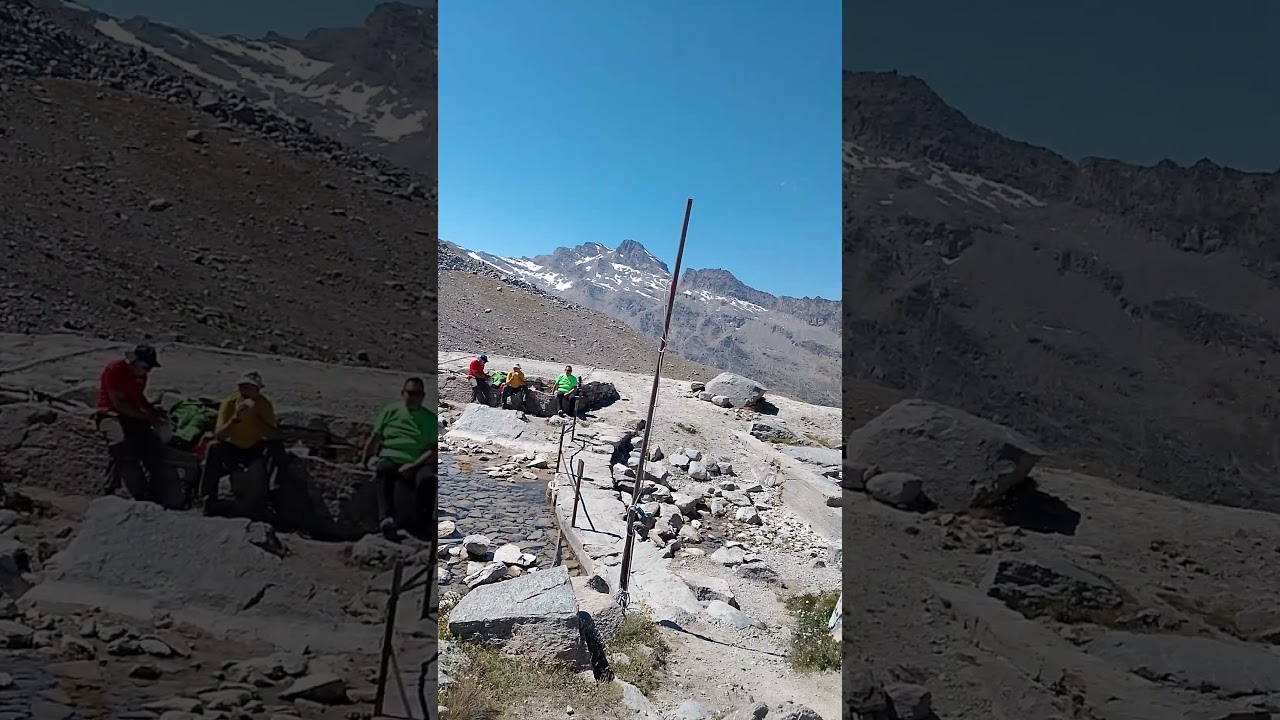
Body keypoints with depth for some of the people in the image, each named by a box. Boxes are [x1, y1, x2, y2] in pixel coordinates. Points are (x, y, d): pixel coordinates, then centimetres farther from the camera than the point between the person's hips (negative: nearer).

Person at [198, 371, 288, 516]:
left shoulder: (264, 403, -17)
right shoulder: (229, 402, -17)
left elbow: (275, 436, -27)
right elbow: (218, 435, -24)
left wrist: (255, 417, -38)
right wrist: (235, 419, -39)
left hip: (255, 449, 0)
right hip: (232, 449, 0)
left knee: (277, 446, -29)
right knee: (214, 448, -30)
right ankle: (209, 496, -15)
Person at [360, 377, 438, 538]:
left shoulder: (430, 419, 14)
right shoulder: (390, 411, 19)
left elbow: (433, 451, 3)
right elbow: (373, 440, 18)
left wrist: (413, 466, -12)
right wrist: (362, 464, 5)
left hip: (417, 464, 0)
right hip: (390, 458, 0)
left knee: (427, 478, -36)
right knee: (384, 471, -37)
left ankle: (424, 524, -40)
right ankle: (387, 519, -56)